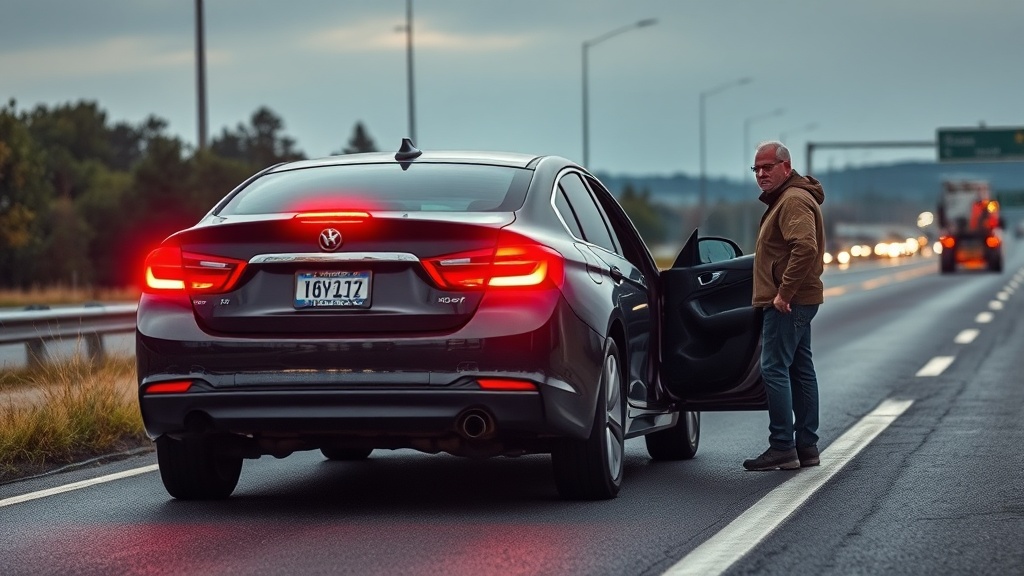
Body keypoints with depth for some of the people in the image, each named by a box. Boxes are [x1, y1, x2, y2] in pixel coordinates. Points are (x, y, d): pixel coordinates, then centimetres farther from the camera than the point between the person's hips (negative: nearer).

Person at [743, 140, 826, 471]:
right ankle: (807, 447, 17)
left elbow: (805, 248, -29)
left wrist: (784, 293, -25)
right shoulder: (784, 199, 20)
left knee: (774, 369, -11)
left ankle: (782, 448, -13)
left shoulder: (793, 201, -15)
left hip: (786, 303, -11)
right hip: (797, 301, 11)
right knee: (800, 369, 12)